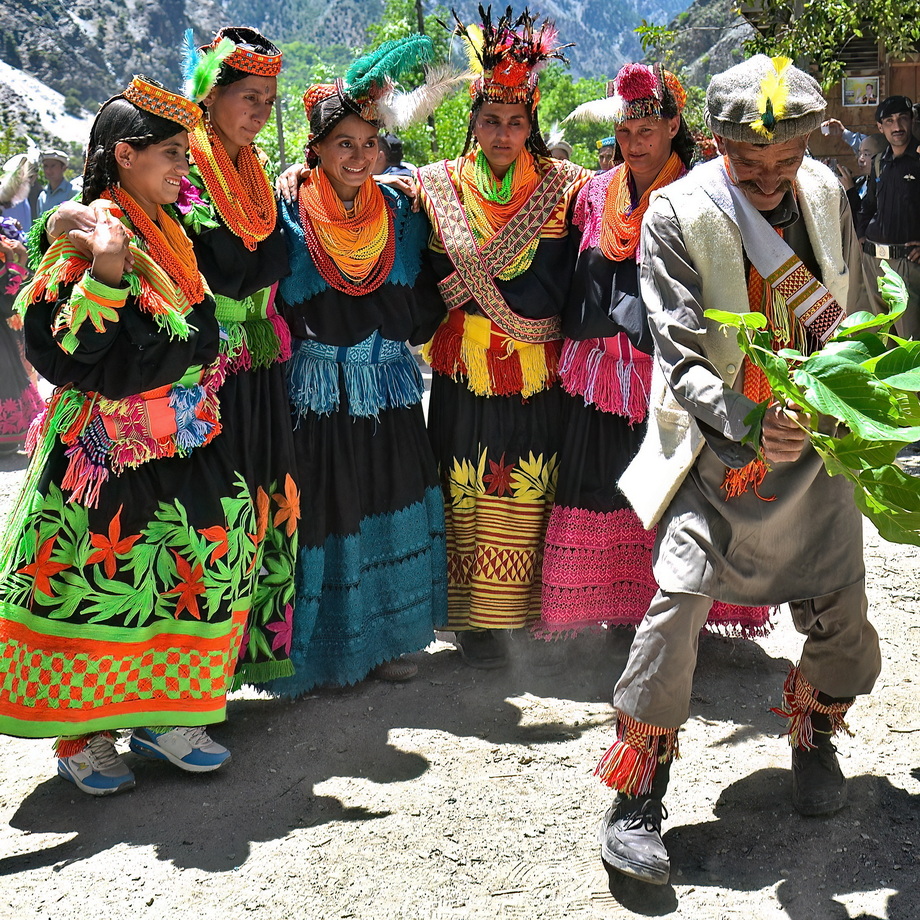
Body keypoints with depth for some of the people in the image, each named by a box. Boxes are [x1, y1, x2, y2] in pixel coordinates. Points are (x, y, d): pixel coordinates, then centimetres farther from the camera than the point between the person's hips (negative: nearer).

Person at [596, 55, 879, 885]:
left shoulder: (825, 195, 2)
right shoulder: (677, 216, -13)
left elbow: (857, 318, 12)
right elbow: (680, 356, -17)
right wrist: (746, 422, -32)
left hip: (814, 443, 5)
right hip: (719, 447, -4)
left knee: (842, 615, 9)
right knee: (676, 605, -16)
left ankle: (813, 738, 40)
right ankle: (637, 798, 0)